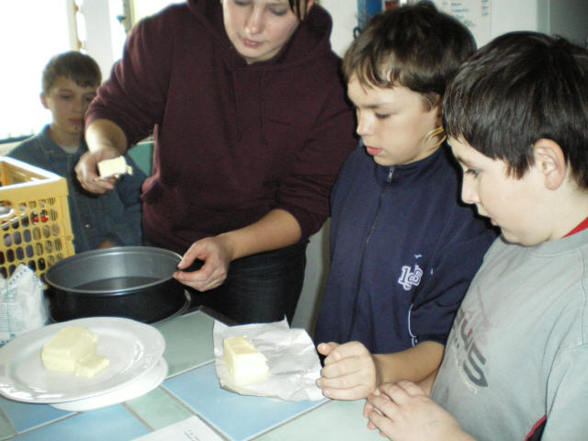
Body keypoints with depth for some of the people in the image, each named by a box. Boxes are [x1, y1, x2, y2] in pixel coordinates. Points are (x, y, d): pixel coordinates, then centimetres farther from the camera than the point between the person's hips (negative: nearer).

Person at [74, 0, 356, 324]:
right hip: (162, 246, 2)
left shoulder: (330, 82, -20)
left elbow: (306, 206, -17)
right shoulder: (170, 33, -16)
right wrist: (104, 148, -27)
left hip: (263, 261, -2)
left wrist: (229, 246, -33)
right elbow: (117, 109, -3)